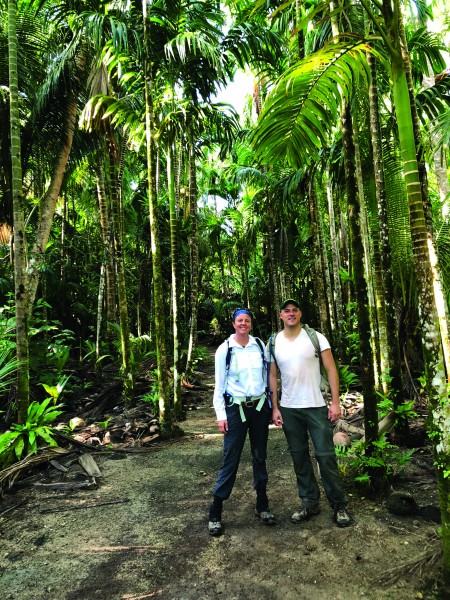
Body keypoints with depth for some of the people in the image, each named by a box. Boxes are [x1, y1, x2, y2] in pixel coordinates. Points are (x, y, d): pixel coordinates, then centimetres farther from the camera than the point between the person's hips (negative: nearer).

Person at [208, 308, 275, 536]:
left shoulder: (259, 345, 2)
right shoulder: (224, 349, -5)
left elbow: (267, 374, 9)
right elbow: (219, 383, -3)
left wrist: (270, 402, 8)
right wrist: (220, 414, -7)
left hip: (260, 406, 3)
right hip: (236, 408, -3)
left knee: (260, 457, 13)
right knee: (230, 459, 0)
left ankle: (262, 505, 30)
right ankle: (215, 512, 14)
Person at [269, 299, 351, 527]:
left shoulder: (316, 337, -5)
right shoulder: (274, 343, 2)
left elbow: (331, 370, -5)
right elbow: (273, 377, 6)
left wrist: (335, 402, -10)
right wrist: (275, 408, 2)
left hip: (317, 406, -3)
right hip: (288, 409, 3)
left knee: (326, 456, 3)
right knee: (299, 457, 12)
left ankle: (339, 505, 20)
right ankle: (310, 503, 27)